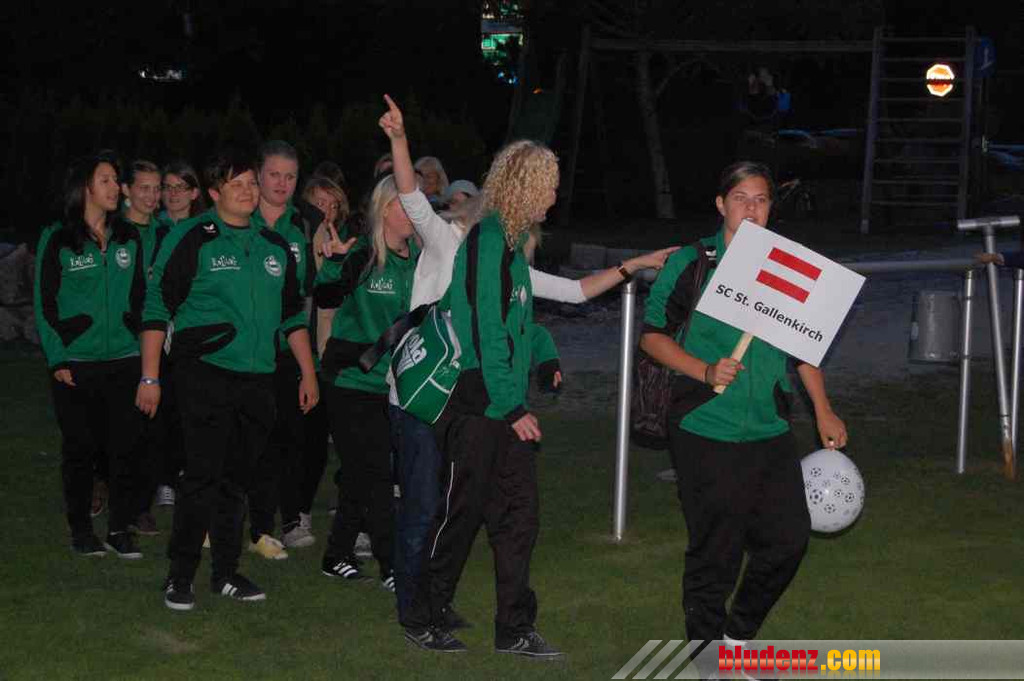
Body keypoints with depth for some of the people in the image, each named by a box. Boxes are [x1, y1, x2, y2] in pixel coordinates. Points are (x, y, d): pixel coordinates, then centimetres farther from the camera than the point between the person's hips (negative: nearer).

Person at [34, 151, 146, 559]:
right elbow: (45, 303, -2)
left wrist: (142, 344, 8)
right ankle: (81, 530, 15)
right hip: (76, 364, -3)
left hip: (124, 360, 3)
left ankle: (120, 529, 10)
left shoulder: (129, 239, 10)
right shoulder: (57, 241, -2)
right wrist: (57, 360, -7)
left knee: (126, 446, 0)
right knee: (80, 447, 3)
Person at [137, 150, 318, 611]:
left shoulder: (276, 246, 14)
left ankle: (226, 573, 19)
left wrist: (308, 373, 18)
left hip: (257, 380, 5)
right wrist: (149, 377, -9)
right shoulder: (192, 239, -3)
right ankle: (180, 576, 1)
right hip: (205, 376, -5)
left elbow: (292, 314, 22)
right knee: (203, 477, -9)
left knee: (236, 480, 10)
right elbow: (157, 307, -5)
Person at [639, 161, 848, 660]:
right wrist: (706, 371, -15)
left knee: (788, 538, 4)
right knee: (715, 550, -1)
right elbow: (653, 335, -1)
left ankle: (738, 635, 26)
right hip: (707, 432, -4)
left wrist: (823, 411, 12)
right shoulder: (690, 265, -3)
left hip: (769, 431, 4)